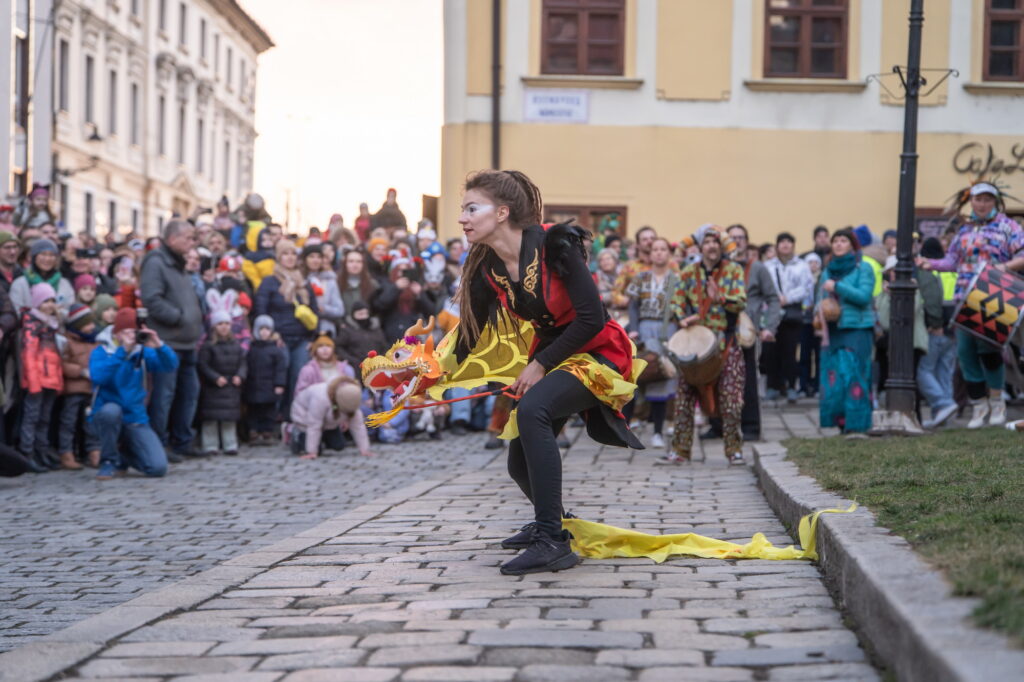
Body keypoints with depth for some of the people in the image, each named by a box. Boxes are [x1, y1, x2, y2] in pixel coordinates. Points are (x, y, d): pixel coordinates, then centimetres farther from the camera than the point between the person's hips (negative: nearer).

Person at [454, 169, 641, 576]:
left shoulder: (556, 245, -23)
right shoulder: (486, 269, -5)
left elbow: (592, 319, -24)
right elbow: (467, 340, -4)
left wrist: (541, 364, -20)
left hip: (597, 353, -7)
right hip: (547, 356, 7)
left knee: (532, 409, -34)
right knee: (519, 465, 8)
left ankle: (553, 542, -31)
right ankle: (549, 521, 44)